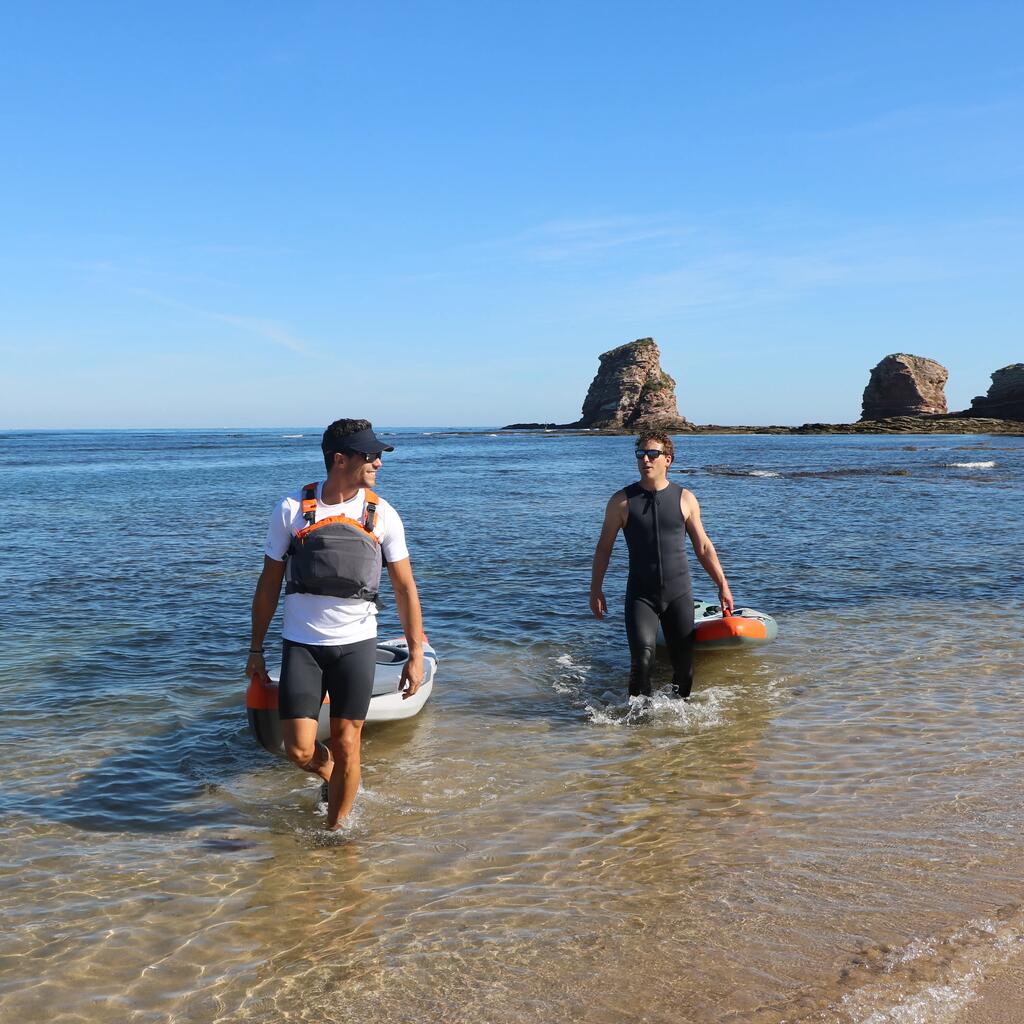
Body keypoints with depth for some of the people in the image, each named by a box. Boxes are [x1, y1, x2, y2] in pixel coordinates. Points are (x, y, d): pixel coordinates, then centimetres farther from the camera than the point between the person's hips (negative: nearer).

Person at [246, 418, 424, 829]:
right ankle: (328, 772, 31)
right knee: (299, 750, -4)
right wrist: (256, 650, 6)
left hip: (356, 645, 1)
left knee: (345, 745, 3)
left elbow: (405, 587, 3)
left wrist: (416, 653, 0)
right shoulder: (291, 509, -3)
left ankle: (334, 832, 24)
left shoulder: (382, 514, -1)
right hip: (301, 645, 0)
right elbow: (269, 584, 4)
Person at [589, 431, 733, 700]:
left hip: (679, 593, 2)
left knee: (684, 663, 6)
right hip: (641, 595, -2)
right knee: (643, 658, -18)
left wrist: (723, 585, 9)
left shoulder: (685, 499, 3)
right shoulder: (622, 501, -1)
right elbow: (604, 547, 6)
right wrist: (596, 590, 3)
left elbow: (703, 547, 10)